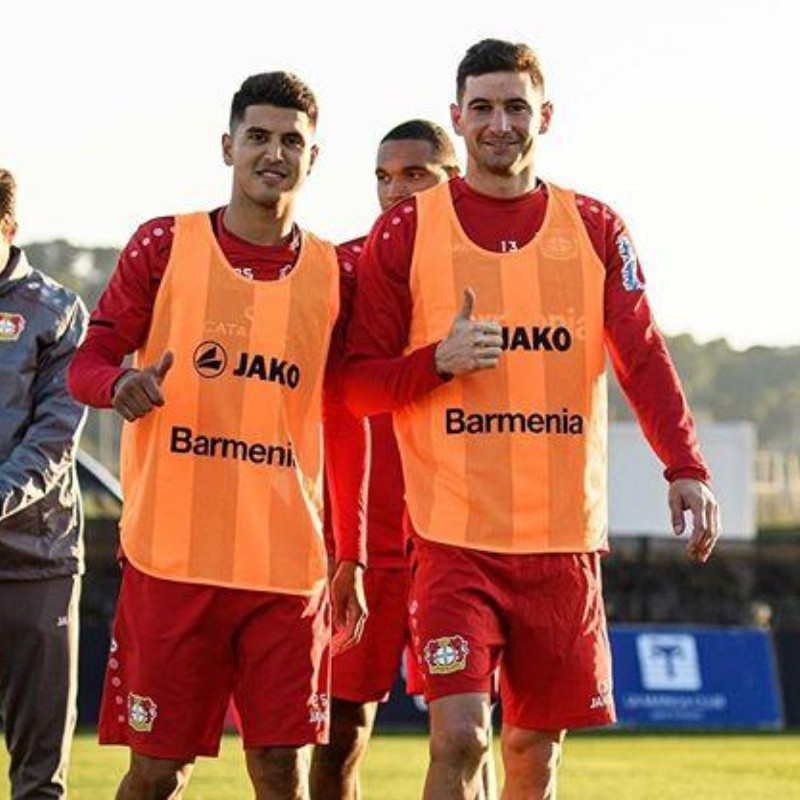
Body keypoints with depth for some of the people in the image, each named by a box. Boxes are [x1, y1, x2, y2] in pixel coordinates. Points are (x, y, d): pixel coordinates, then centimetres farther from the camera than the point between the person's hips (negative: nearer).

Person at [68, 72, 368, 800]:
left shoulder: (333, 275, 9)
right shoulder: (165, 244, 4)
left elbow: (345, 430, 15)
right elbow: (87, 362, 3)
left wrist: (352, 557, 11)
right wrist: (121, 383, -21)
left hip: (288, 566, 2)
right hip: (172, 557, -2)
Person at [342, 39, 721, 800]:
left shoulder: (595, 230, 7)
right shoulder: (405, 232, 1)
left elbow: (643, 359, -1)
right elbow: (358, 384, 2)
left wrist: (685, 468, -16)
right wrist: (439, 361, -18)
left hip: (565, 538, 3)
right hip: (454, 536, -2)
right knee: (459, 737, -15)